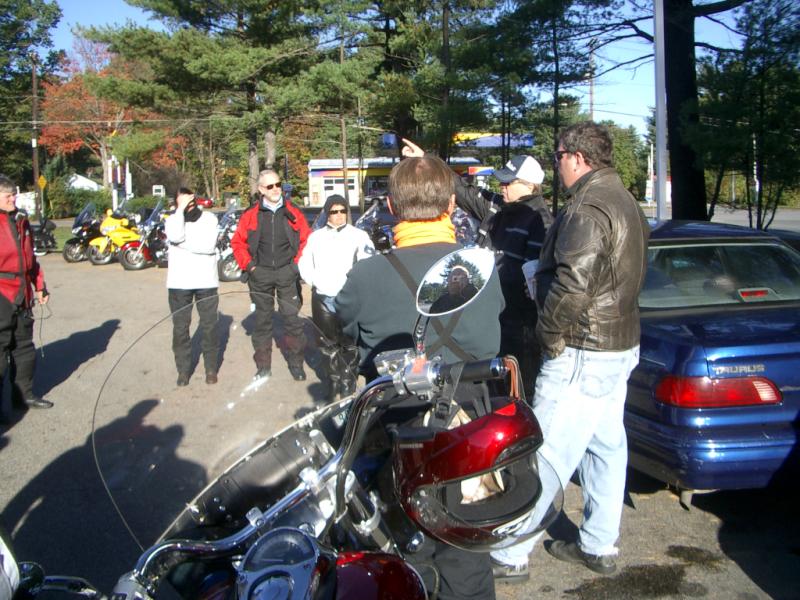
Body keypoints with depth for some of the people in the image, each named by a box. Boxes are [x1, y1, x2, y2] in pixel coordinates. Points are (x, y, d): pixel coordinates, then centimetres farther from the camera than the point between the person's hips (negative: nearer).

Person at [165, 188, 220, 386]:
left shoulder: (209, 218, 1)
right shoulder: (172, 219, 3)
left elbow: (209, 245, -15)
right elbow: (175, 236, -20)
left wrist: (182, 242, -13)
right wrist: (180, 209, -15)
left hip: (206, 281, -1)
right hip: (179, 283, 1)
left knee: (209, 327, 7)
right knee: (180, 328, 6)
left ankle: (211, 368, 20)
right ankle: (183, 370, 18)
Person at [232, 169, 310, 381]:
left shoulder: (292, 213, 3)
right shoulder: (251, 215, 3)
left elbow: (306, 239, 6)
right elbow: (237, 242, 8)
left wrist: (298, 262, -2)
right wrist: (248, 265, -1)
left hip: (287, 273, 0)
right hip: (260, 274, 1)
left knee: (292, 319, -1)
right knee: (262, 320, 8)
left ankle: (296, 362, 11)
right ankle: (263, 366, 17)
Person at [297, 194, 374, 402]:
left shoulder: (358, 235, 2)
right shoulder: (316, 237, 13)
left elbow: (368, 260, -11)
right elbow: (304, 263, 13)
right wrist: (315, 281, -3)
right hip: (323, 298, 3)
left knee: (350, 344, 3)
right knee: (329, 344, 12)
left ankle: (348, 381, 17)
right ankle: (332, 381, 24)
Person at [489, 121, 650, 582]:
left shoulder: (588, 207, -18)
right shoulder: (626, 202, 15)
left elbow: (573, 284, -28)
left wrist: (549, 332, -15)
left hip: (584, 353, -11)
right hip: (621, 344, 11)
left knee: (545, 454, -5)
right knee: (605, 447, 16)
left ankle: (509, 554, 4)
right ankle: (600, 545, 28)